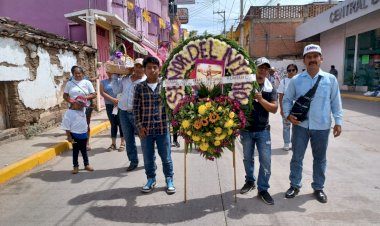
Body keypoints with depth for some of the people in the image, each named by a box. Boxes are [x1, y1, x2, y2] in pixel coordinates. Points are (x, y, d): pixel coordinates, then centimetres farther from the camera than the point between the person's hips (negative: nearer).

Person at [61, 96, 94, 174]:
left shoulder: (82, 111, 5)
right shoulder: (69, 113, -13)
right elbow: (66, 127, -13)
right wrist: (69, 137, -13)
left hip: (83, 135, 5)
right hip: (75, 135, -5)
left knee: (84, 150, 14)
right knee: (75, 151, 6)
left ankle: (86, 164, 24)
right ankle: (76, 166, 16)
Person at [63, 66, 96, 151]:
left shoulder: (87, 82, 2)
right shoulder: (69, 83, 6)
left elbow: (94, 95, -1)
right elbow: (65, 95, 6)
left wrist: (85, 97, -18)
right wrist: (70, 100, -13)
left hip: (86, 108, -1)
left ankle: (87, 143, 19)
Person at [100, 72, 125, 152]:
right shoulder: (103, 82, 9)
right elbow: (102, 93, -2)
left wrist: (119, 100, -16)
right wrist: (113, 99, -15)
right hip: (109, 105, 2)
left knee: (121, 123, -1)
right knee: (113, 124, 7)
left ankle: (123, 143, 6)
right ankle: (113, 143, 14)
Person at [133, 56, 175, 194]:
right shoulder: (140, 87, 2)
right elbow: (136, 108, 2)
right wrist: (139, 126, -5)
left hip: (163, 128, -1)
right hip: (145, 129, 1)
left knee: (166, 157, 11)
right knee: (148, 158, 14)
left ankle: (169, 180, 28)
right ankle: (151, 179, 33)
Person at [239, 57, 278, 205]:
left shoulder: (271, 89, 1)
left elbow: (274, 109, -6)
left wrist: (261, 99, -19)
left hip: (263, 130, 1)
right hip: (246, 129, 0)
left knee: (265, 160, -1)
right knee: (248, 158, 14)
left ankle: (263, 189, 12)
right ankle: (250, 181, 35)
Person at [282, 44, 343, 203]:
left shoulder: (331, 79, -1)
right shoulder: (296, 80, -1)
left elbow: (336, 102, 4)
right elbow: (287, 99, 6)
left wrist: (338, 122, 1)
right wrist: (288, 115, -9)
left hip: (322, 126, 0)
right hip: (300, 125, 0)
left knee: (320, 159, 14)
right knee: (297, 157, 9)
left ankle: (318, 188, 30)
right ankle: (295, 185, 26)